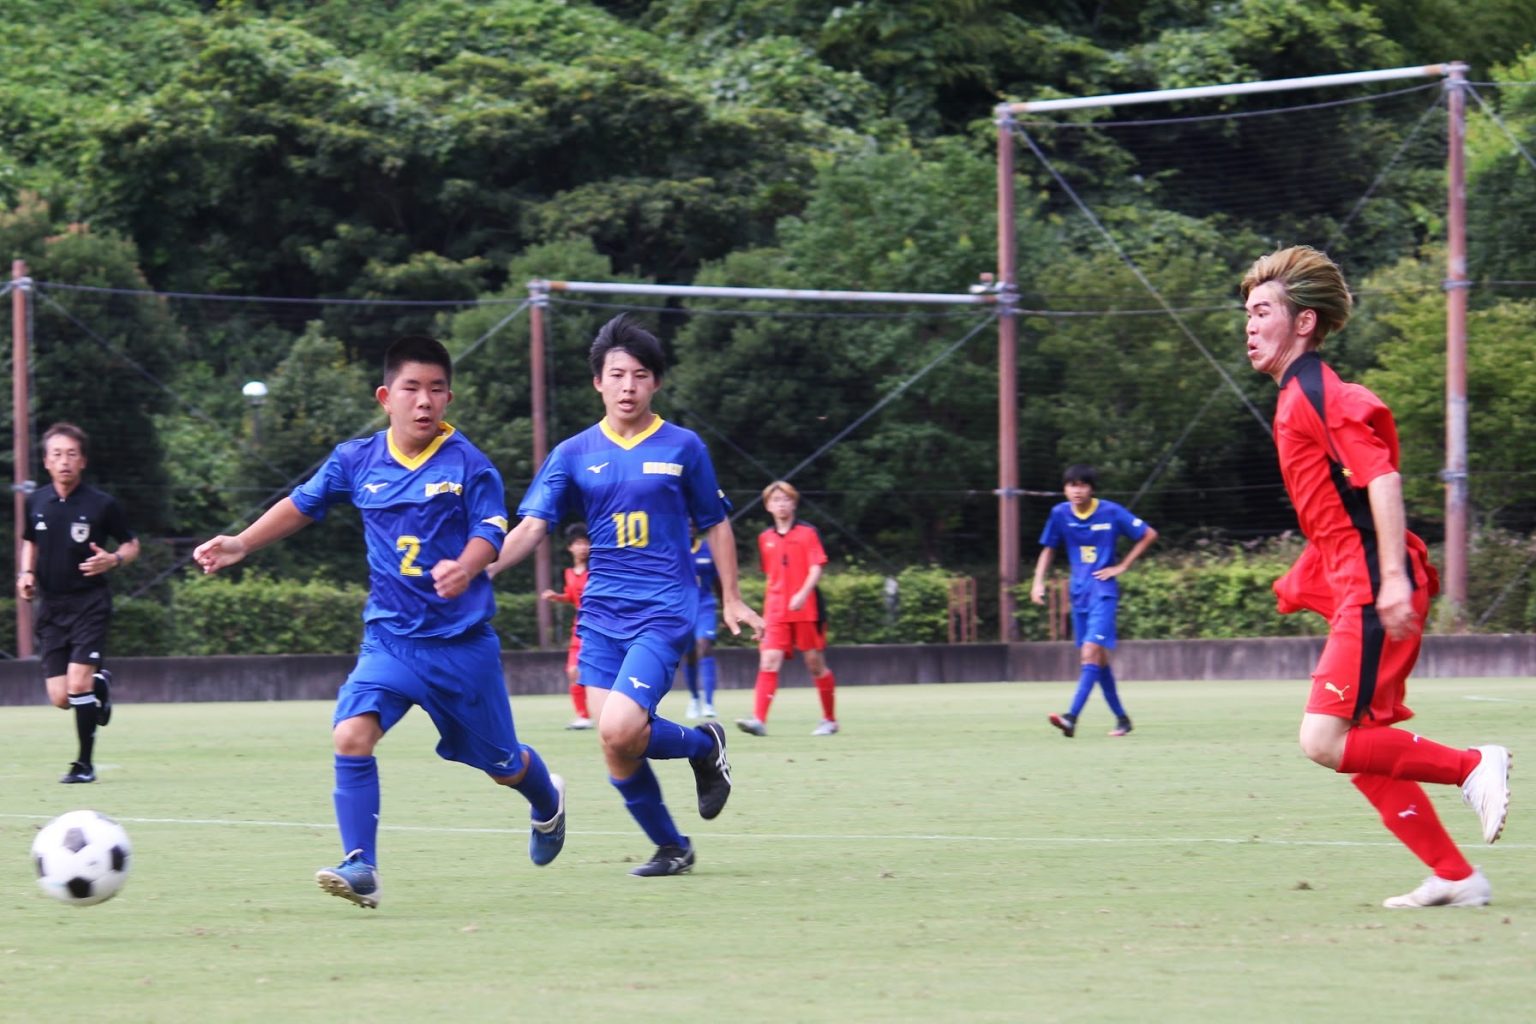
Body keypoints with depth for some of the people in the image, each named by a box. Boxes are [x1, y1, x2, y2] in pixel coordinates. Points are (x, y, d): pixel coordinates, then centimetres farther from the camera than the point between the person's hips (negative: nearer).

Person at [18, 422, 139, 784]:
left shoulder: (102, 505, -8)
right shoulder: (36, 503, 2)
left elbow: (131, 544, 4)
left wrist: (114, 560, -17)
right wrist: (26, 573, 3)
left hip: (90, 602, -4)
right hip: (50, 605, 4)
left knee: (78, 683, -17)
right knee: (61, 698, -1)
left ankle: (85, 764, -1)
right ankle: (100, 684, 35)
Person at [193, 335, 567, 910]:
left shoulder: (468, 464, -9)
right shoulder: (357, 461, 0)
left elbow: (490, 531, -14)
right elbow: (302, 505, 13)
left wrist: (465, 567, -36)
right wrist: (241, 545, 5)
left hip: (462, 641, -2)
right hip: (389, 638, 2)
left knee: (502, 764, 14)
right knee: (351, 735, -24)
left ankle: (548, 804, 50)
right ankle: (361, 868, -19)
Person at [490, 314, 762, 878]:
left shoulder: (682, 447, 2)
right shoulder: (575, 454, 6)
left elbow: (715, 524, 12)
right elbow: (532, 525, -1)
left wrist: (731, 599, 12)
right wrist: (478, 567, -17)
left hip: (665, 613, -3)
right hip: (601, 615, 3)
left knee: (619, 729, -23)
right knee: (617, 747, -4)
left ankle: (704, 745, 8)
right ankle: (671, 846, 18)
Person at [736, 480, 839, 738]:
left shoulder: (807, 533, -1)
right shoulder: (765, 538, 12)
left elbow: (816, 569, -9)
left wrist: (803, 594, -24)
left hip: (806, 610, -3)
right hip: (776, 611, 3)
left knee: (815, 663, 4)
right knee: (769, 661, -12)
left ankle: (830, 720, 19)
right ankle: (759, 720, -23)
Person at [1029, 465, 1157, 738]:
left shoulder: (1111, 512, -9)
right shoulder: (1060, 514, 1)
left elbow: (1149, 535, 0)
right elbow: (1048, 549, 14)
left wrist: (1121, 566, -5)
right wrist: (1038, 582, -1)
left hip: (1104, 591, -5)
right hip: (1079, 592, 5)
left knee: (1091, 652, -17)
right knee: (1098, 659, 11)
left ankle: (1072, 718, -27)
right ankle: (1121, 718, 23)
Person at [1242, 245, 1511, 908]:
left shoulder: (1317, 393, -11)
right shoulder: (1299, 399, 19)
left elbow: (1381, 479, -21)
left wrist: (1393, 577, -27)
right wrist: (1306, 578, 21)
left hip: (1374, 594, -10)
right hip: (1356, 593, 10)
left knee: (1327, 741, -16)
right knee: (1359, 750, 9)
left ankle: (1472, 767, -6)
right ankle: (1454, 878, 11)